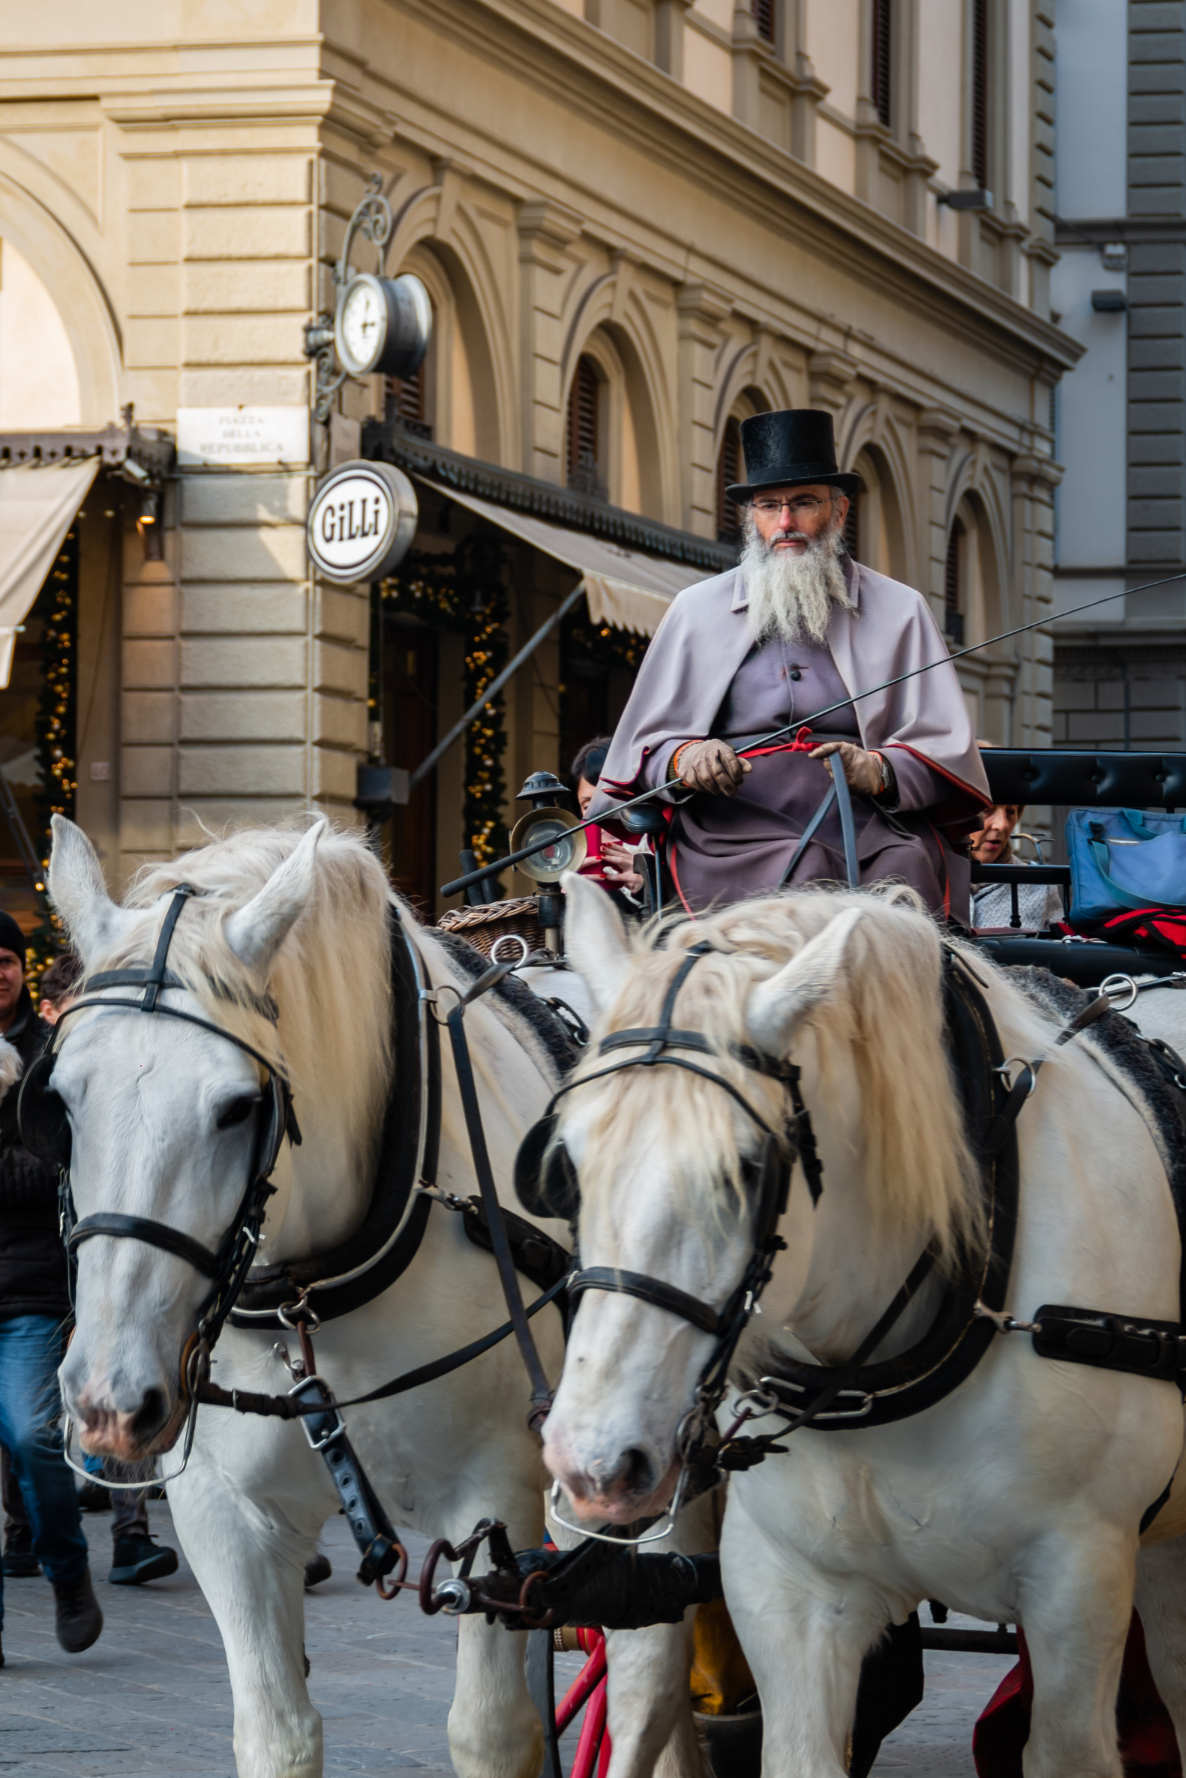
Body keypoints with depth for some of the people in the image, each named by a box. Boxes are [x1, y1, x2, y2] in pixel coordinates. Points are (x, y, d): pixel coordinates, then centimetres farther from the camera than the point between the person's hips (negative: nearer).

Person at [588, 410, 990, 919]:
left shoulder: (899, 611, 18)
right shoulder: (697, 610, 21)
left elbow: (944, 748, 8)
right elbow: (647, 744, 18)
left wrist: (877, 770, -14)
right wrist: (685, 759, -6)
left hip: (869, 822, 0)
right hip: (738, 824, 0)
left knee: (907, 864, -32)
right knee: (805, 871, -33)